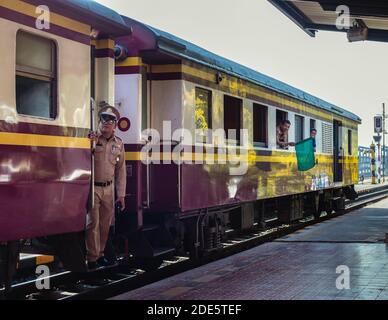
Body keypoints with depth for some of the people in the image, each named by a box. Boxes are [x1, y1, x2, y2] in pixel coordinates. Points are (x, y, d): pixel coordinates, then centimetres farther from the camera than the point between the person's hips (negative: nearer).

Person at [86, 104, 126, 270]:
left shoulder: (118, 144, 9)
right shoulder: (91, 138, -6)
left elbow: (121, 170, 12)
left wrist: (121, 194, 10)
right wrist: (90, 143, -34)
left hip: (108, 189, 5)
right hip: (92, 187, -5)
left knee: (105, 224, 12)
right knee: (93, 223, -5)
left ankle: (100, 255, 26)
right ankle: (92, 258, 3)